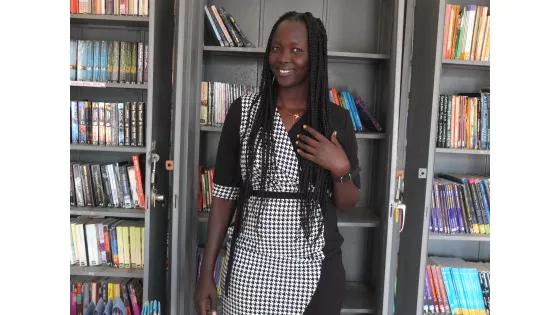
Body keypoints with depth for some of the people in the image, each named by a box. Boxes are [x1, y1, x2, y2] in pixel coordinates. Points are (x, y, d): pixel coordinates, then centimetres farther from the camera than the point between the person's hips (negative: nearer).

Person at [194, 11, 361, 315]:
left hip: (315, 270, 1)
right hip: (249, 267, 0)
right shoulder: (243, 110, -5)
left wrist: (341, 168, -16)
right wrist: (206, 273, -2)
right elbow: (224, 194, -2)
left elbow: (347, 204, 4)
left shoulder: (337, 118, -3)